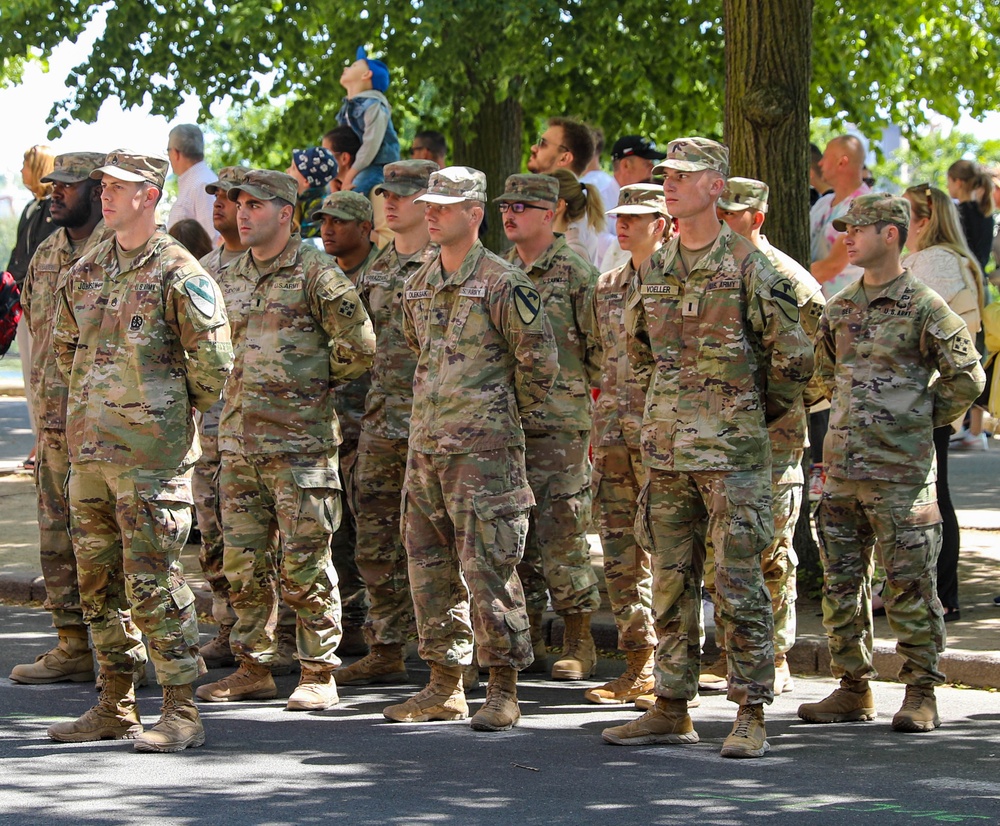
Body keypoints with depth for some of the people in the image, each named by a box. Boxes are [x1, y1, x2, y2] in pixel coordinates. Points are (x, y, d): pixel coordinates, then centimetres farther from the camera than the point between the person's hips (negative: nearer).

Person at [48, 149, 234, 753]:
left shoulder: (178, 273, -10)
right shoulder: (87, 272, 12)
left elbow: (214, 362, -9)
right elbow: (66, 347, 26)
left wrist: (172, 411, 3)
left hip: (151, 454, -7)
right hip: (89, 448, 8)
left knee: (153, 583, -8)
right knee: (99, 582, 11)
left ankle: (182, 712, -2)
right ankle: (116, 708, 20)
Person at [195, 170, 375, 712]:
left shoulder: (316, 272, -7)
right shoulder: (232, 277, 14)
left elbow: (359, 347, -8)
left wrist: (310, 383, 2)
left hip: (300, 441, -7)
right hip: (239, 438, 7)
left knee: (304, 563, -3)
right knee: (243, 561, 9)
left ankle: (318, 675, 3)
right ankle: (252, 668, 18)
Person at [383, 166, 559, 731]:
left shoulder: (502, 283, -9)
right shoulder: (419, 285, 13)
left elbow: (540, 359, -6)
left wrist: (507, 413, 4)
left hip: (484, 449, -8)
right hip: (426, 445, 8)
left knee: (488, 568, -7)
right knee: (430, 566, 10)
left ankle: (504, 691, -1)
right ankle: (445, 688, 18)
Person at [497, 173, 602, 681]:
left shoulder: (576, 273, -4)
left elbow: (601, 348, -3)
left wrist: (580, 389, -5)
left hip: (560, 423, -6)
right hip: (503, 422, 6)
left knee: (562, 536, -5)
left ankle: (578, 645, 2)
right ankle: (526, 638, 15)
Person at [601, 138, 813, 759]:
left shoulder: (748, 267, -7)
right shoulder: (653, 271, 11)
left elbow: (793, 357, -5)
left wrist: (755, 413, 5)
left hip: (732, 451, -6)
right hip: (666, 448, 6)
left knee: (740, 584, -4)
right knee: (672, 583, 10)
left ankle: (752, 718, -1)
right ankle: (672, 711, 17)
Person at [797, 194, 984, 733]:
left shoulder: (923, 307, -7)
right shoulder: (840, 308, 12)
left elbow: (967, 378, -6)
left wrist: (920, 420, 0)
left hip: (900, 472, -7)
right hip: (842, 467, 7)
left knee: (908, 586, -3)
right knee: (841, 582, 8)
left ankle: (921, 695, 4)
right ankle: (853, 689, 17)